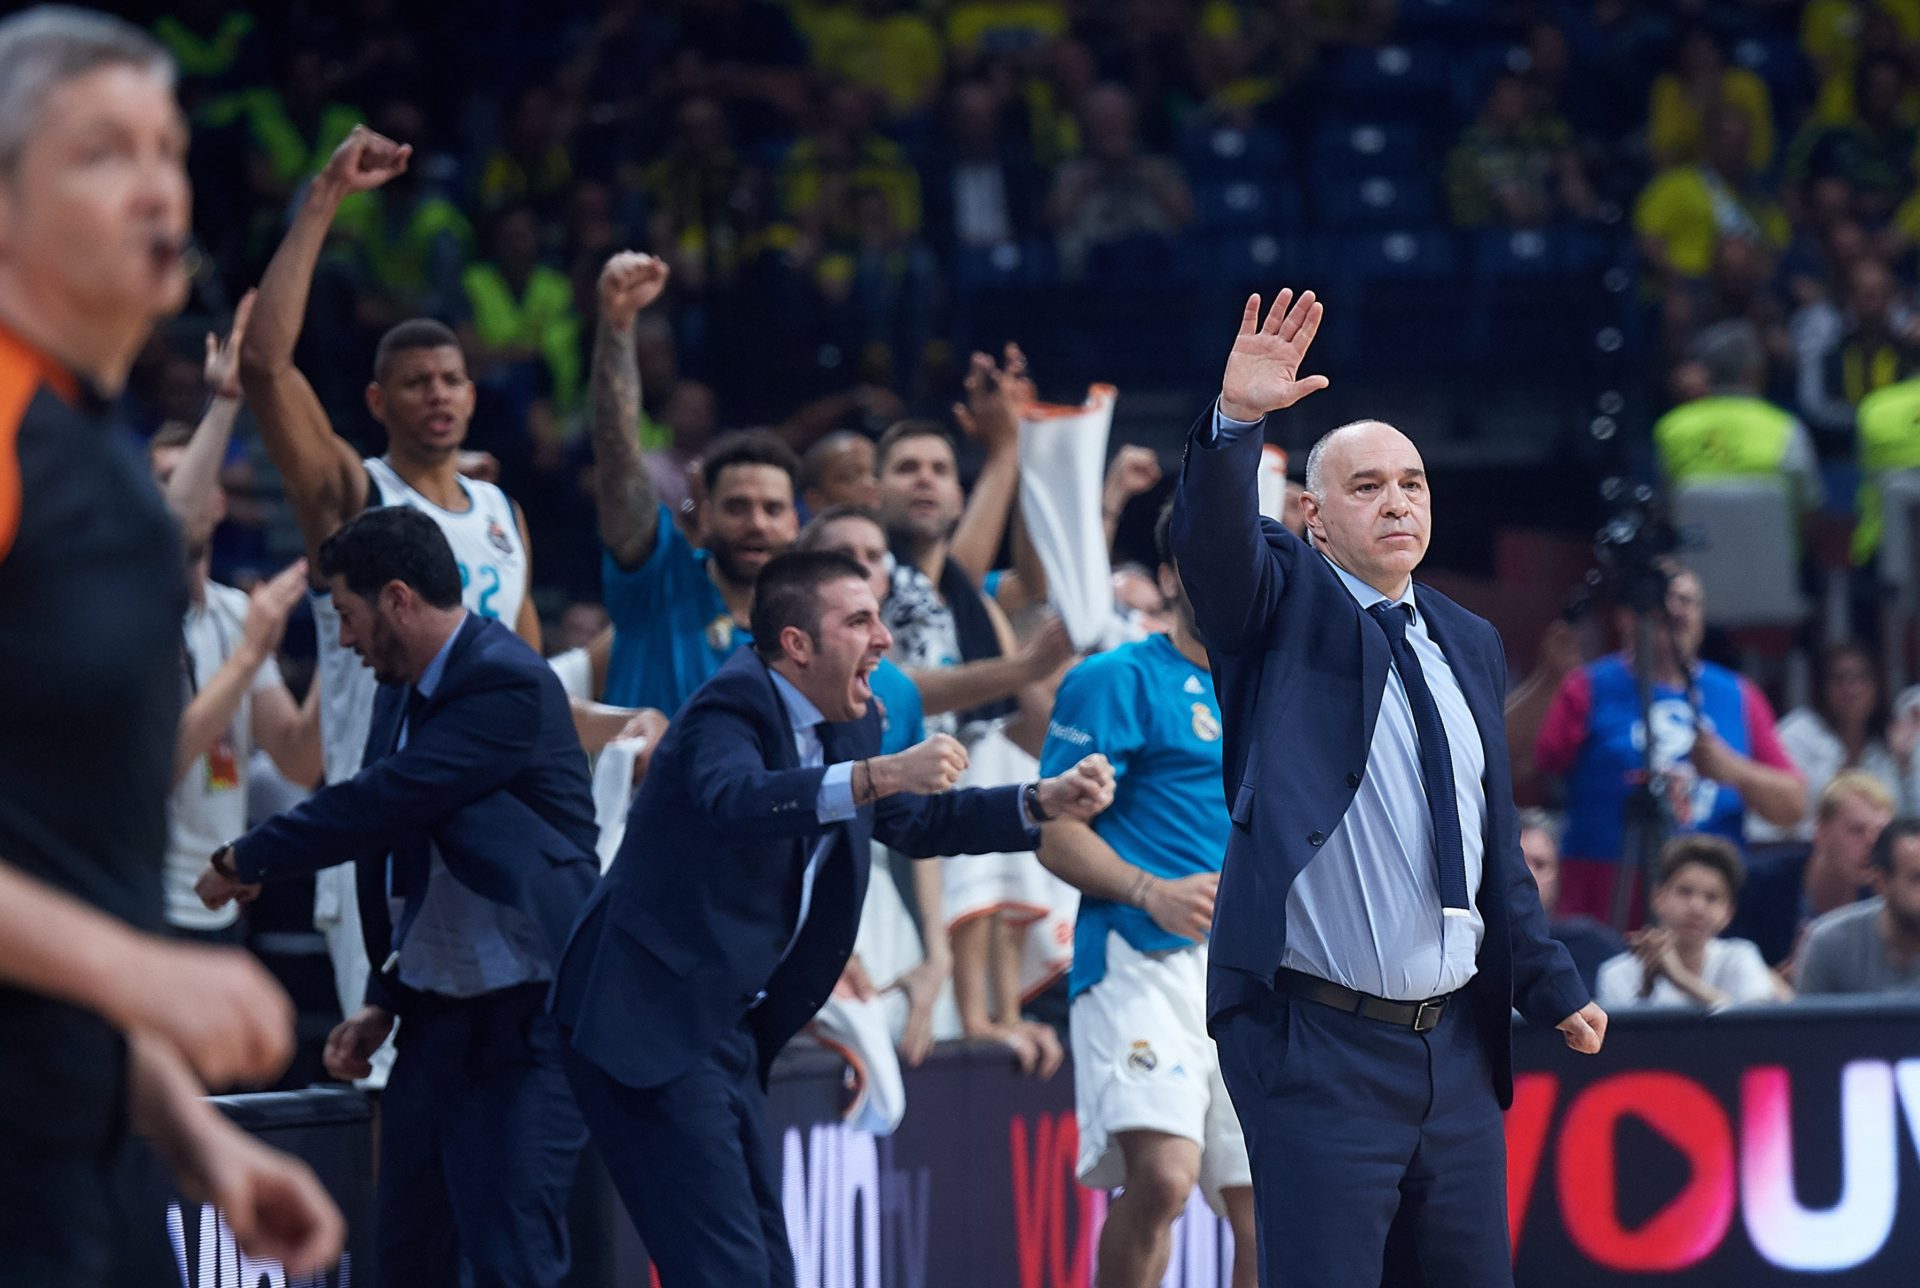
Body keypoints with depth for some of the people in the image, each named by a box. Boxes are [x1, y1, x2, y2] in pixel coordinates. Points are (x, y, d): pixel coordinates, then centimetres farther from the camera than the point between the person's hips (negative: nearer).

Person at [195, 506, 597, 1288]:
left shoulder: (509, 686, -17)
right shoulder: (402, 691, 12)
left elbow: (384, 800, -23)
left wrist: (246, 861, -12)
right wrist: (384, 1000, 16)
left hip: (523, 1019, -9)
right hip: (435, 1017, 9)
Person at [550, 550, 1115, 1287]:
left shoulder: (849, 730, 13)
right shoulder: (733, 707, -15)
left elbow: (919, 822, 27)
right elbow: (734, 798, -37)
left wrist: (1044, 803, 14)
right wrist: (878, 774, -47)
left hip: (724, 1030, 10)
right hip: (650, 1023, -10)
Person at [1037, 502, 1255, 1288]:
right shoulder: (1117, 682, 1)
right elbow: (1056, 833, -5)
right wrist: (1153, 892, -20)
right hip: (1144, 962, -6)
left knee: (1268, 1214, 2)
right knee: (1161, 1173, -25)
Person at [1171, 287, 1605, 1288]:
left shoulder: (1469, 644, 17)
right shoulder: (1284, 607, 2)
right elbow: (1213, 541, -20)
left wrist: (1548, 985, 17)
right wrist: (1236, 422, -37)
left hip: (1458, 1047, 6)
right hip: (1319, 1045, -6)